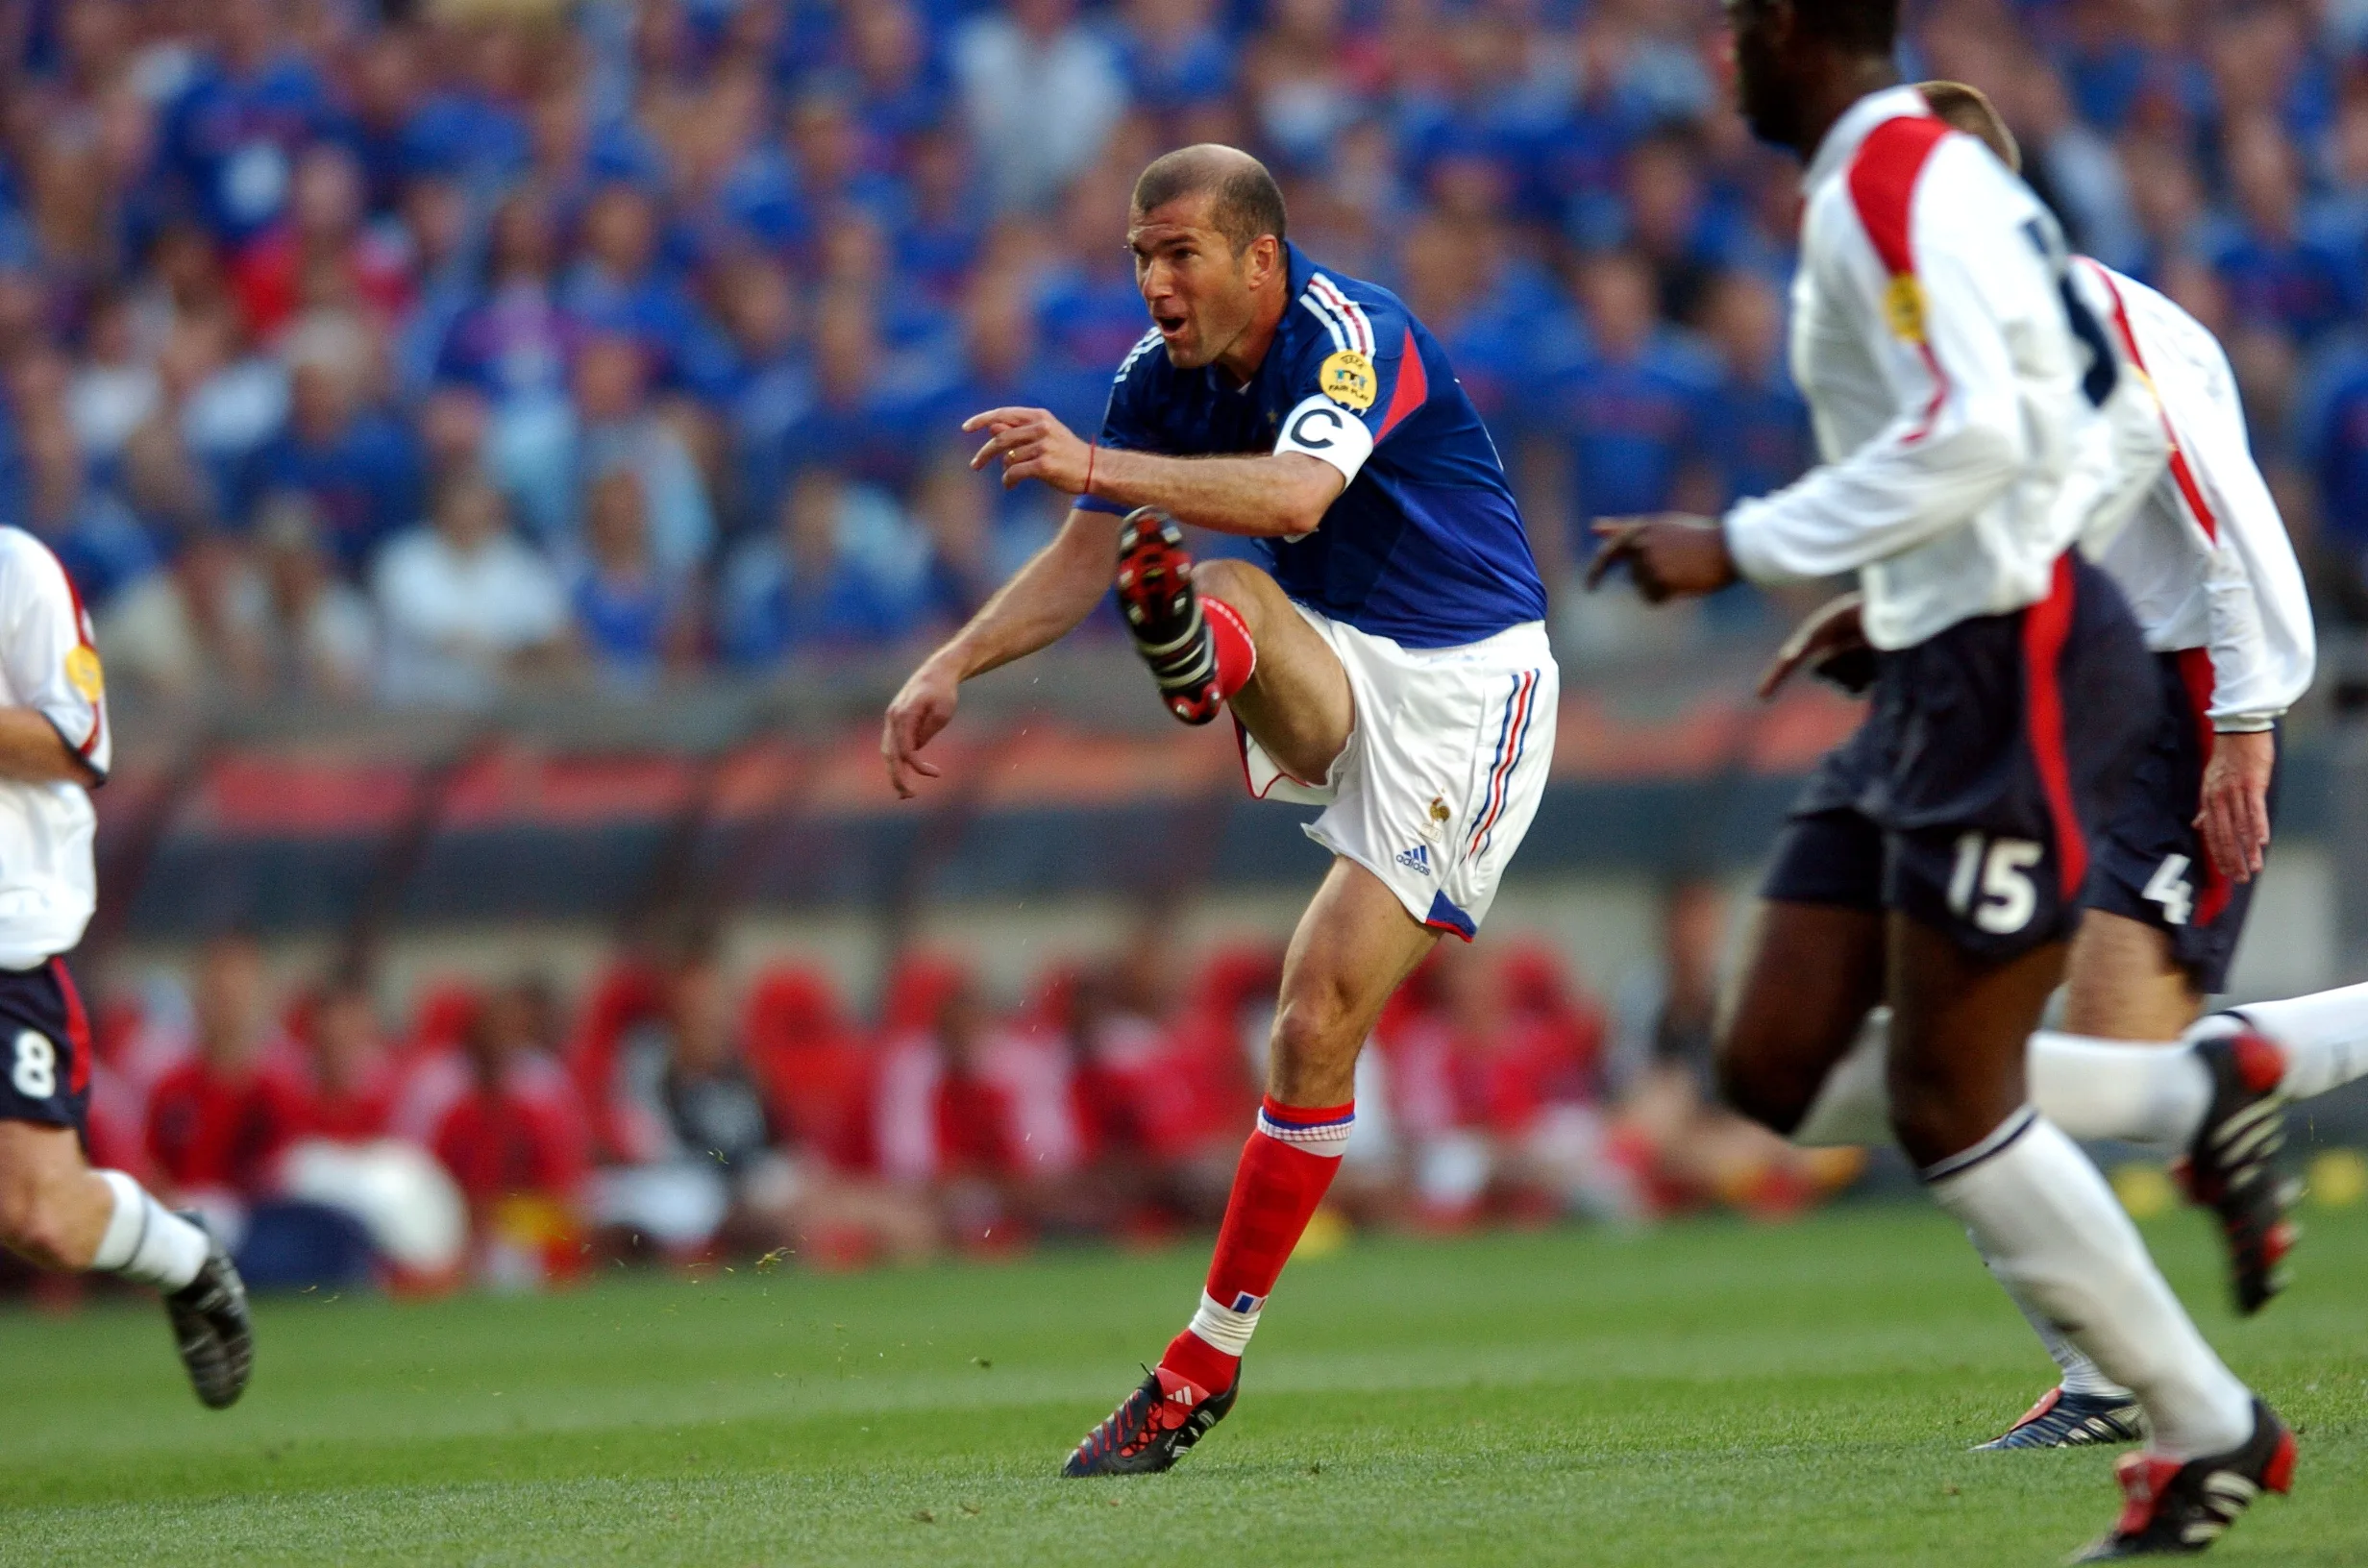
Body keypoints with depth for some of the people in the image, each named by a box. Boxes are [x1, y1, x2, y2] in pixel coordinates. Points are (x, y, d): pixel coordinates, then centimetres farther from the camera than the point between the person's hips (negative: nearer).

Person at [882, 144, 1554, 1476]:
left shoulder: (1355, 337, -21)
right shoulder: (1164, 378, 1)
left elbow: (1299, 491, -42)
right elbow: (1080, 563, 5)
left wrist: (1098, 466, -52)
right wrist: (954, 668, -11)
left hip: (1466, 681, -7)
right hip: (1331, 673, 7)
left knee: (1321, 1024, -12)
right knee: (1212, 587, -28)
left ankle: (1211, 1358, -6)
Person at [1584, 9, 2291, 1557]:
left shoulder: (1885, 184, -14)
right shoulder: (1944, 176, 16)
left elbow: (1969, 435, -25)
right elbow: (2078, 421, 21)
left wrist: (1737, 548, -19)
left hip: (2015, 672, -10)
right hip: (1947, 673, 10)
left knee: (1947, 1108, -6)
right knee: (1777, 1065, 5)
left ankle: (2213, 1432, 4)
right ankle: (2202, 1084, 11)